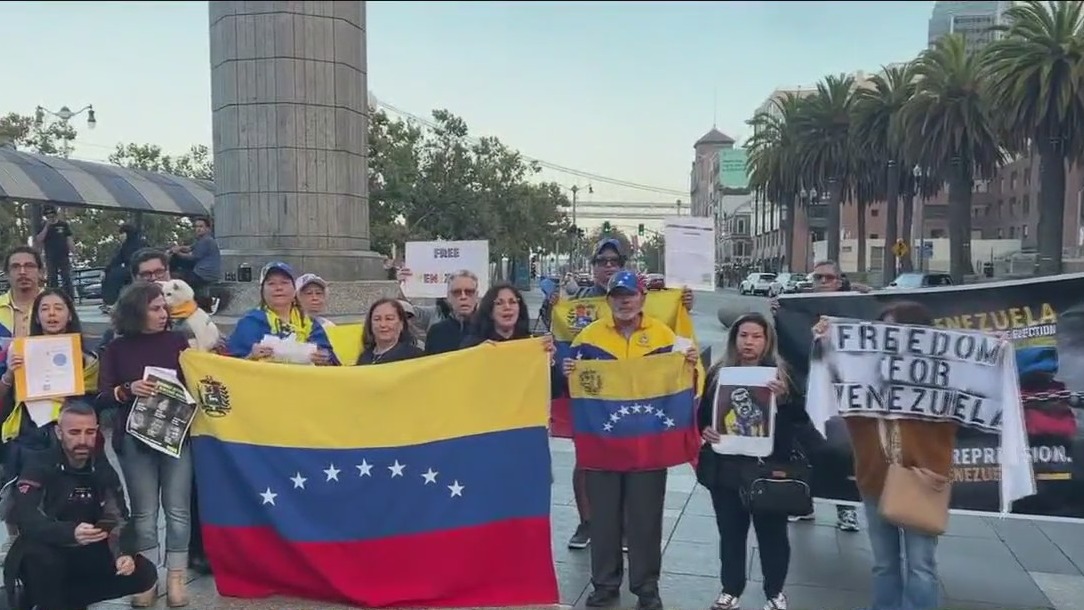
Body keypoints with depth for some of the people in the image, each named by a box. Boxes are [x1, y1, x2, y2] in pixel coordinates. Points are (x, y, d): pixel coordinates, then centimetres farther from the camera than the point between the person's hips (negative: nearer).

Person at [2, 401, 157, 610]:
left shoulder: (102, 468, -1)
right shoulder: (38, 465, -14)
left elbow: (118, 519, -5)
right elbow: (25, 520, -28)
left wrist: (125, 553, -26)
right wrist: (71, 533, -46)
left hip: (87, 554, 4)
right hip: (45, 554, -4)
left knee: (145, 575, -12)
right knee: (41, 558, -38)